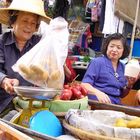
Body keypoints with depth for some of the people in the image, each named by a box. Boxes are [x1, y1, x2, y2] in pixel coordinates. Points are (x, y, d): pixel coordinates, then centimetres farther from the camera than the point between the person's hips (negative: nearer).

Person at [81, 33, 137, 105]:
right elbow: (85, 84, -10)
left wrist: (129, 85, 1)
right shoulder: (97, 62, -1)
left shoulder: (122, 67, 15)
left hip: (116, 105, 4)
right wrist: (98, 93, -29)